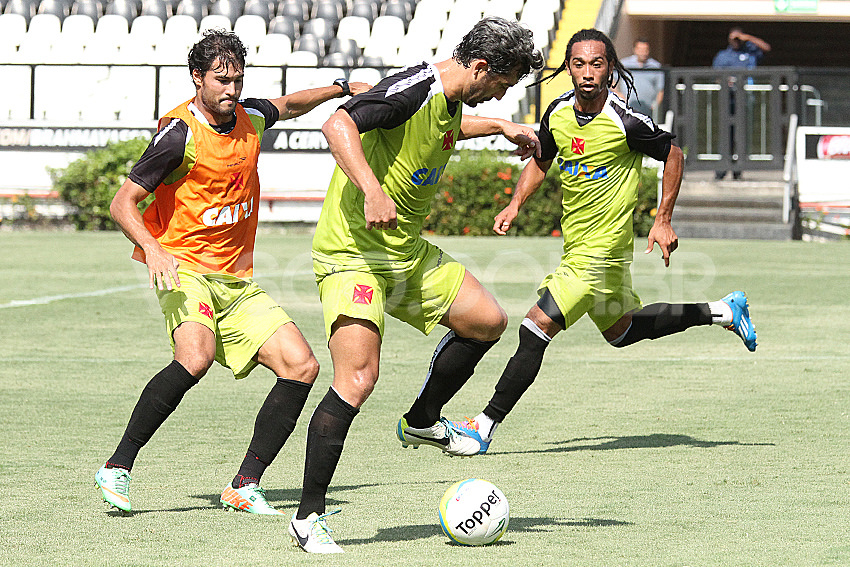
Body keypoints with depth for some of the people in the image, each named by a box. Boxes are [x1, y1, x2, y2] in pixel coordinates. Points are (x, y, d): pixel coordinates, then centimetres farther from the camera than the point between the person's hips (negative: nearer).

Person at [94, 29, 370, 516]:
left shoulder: (250, 118, 7)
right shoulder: (181, 134, -14)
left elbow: (288, 106, 33)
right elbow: (123, 203, -14)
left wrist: (342, 88, 24)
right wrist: (152, 247, -30)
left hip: (237, 281, 7)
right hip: (185, 268, -7)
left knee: (302, 366, -7)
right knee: (195, 356, -34)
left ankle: (246, 485, -1)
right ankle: (118, 468, -22)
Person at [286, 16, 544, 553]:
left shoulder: (450, 98, 9)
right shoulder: (414, 89, -20)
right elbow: (338, 125, -33)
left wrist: (502, 126, 33)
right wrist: (372, 191, -43)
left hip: (408, 251, 10)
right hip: (354, 252, -10)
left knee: (488, 321, 12)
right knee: (359, 377, -20)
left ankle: (423, 422, 32)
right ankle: (309, 517, -13)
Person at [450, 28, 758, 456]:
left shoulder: (625, 123, -21)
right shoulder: (558, 113, -2)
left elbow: (672, 155, -5)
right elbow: (541, 161, 16)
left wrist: (663, 221, -6)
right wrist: (515, 205, 2)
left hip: (600, 250, -8)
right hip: (577, 244, 8)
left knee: (536, 329, -12)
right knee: (622, 331, 24)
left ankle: (487, 424, -7)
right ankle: (721, 312, 38)